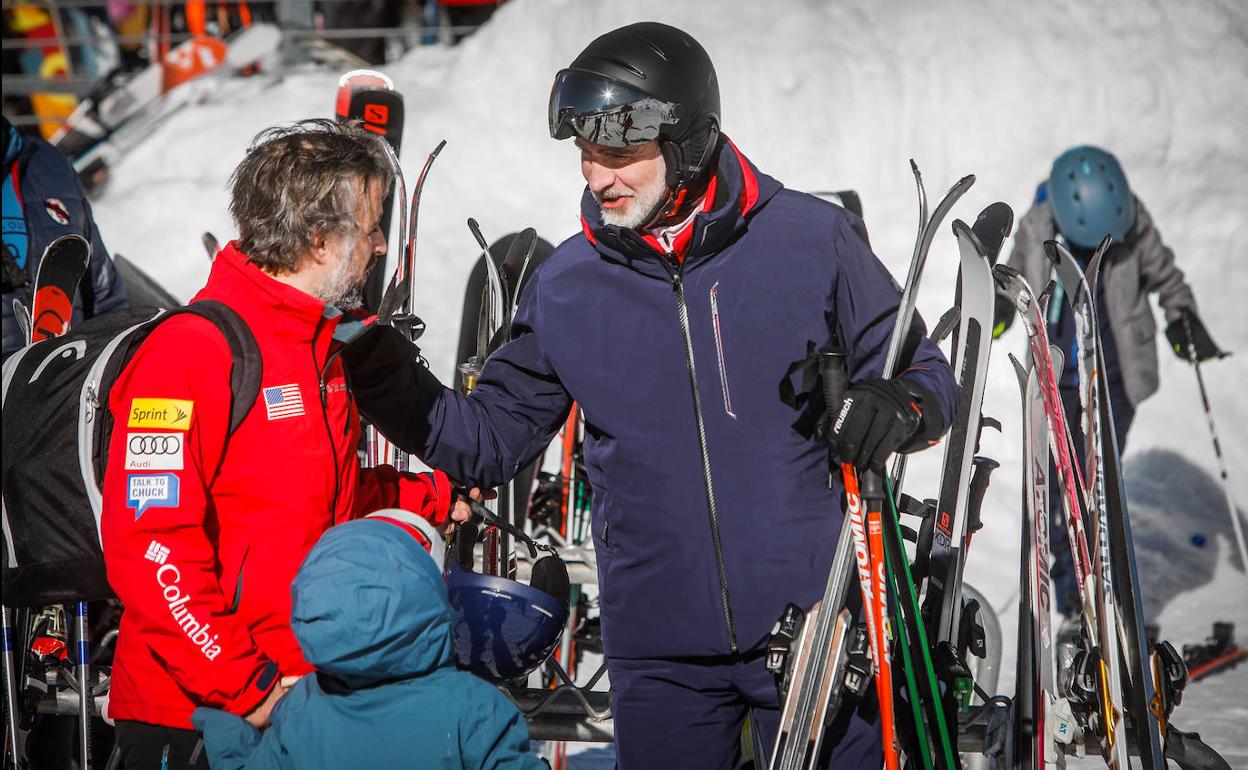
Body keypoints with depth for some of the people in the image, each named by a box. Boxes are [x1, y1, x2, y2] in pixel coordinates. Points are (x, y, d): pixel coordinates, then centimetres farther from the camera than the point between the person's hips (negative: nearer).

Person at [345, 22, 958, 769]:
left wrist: (899, 408, -19)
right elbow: (490, 438, 9)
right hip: (661, 646, 2)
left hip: (814, 626, -2)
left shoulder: (812, 242, -5)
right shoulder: (566, 286, 2)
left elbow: (922, 372, 4)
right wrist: (399, 390, -9)